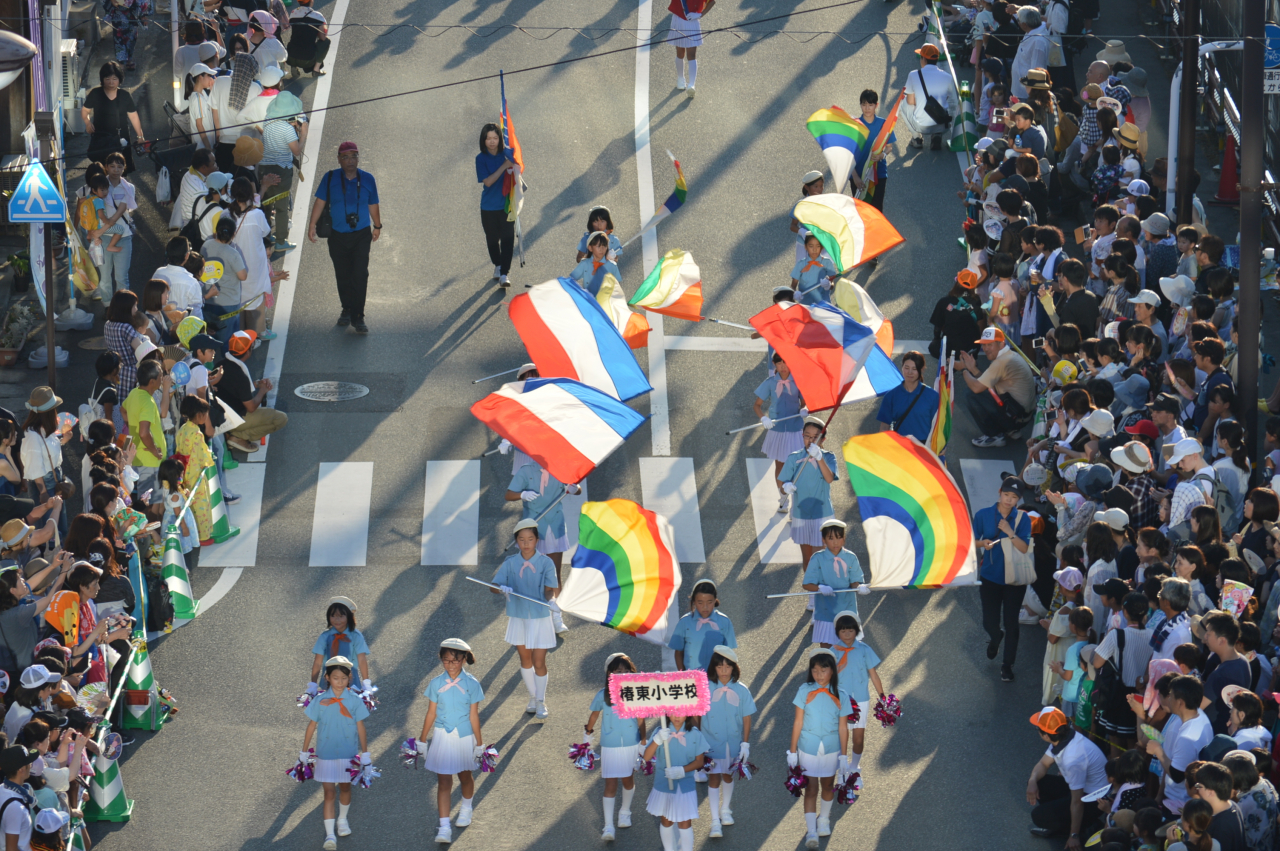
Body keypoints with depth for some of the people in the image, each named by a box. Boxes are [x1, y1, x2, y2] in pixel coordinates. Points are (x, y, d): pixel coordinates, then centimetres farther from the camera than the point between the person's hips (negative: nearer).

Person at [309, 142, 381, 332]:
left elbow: (373, 205, 10)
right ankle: (347, 310, 29)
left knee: (360, 275, -8)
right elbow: (320, 202, -1)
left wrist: (377, 226, 20)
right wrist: (312, 226, -7)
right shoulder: (331, 178, -4)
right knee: (342, 275, 11)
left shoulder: (367, 179, -1)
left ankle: (358, 317, -3)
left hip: (361, 235, -1)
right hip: (338, 235, 1)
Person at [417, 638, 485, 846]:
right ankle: (444, 827, -4)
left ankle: (466, 809, 48)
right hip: (442, 737, 0)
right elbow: (431, 714, 2)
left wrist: (479, 743, -1)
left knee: (465, 776, 20)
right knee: (443, 782, -3)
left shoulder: (471, 684, -8)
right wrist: (422, 741, 6)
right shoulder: (436, 684, -5)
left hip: (464, 737, 0)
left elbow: (474, 716, -4)